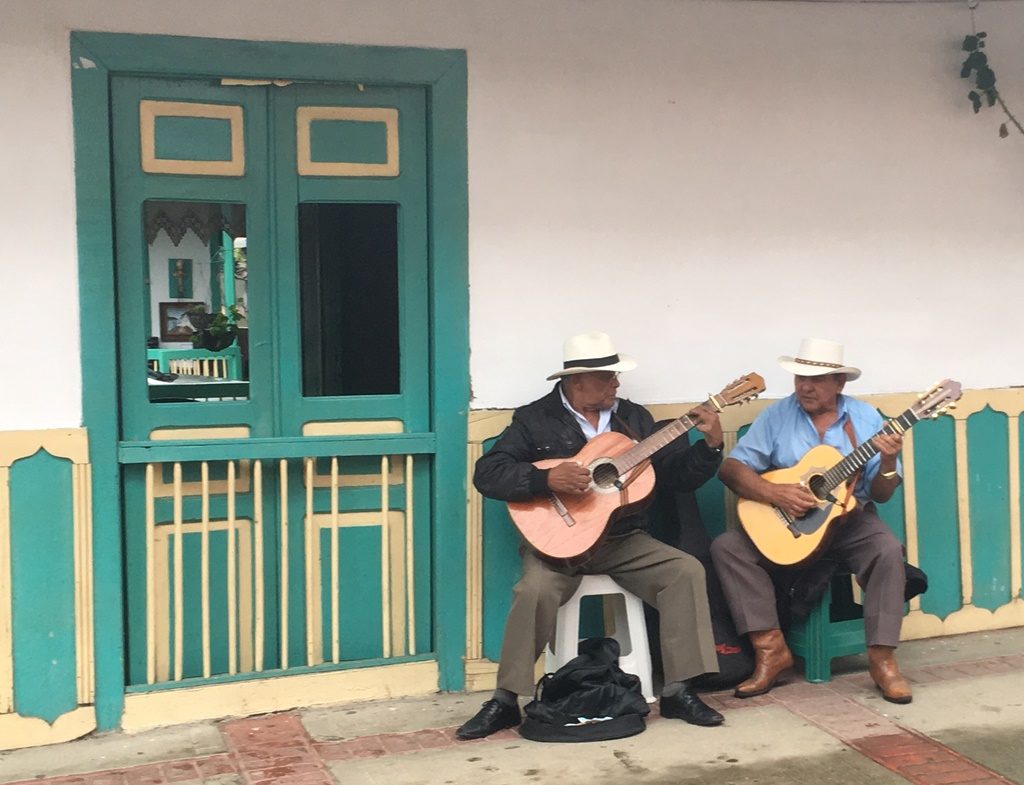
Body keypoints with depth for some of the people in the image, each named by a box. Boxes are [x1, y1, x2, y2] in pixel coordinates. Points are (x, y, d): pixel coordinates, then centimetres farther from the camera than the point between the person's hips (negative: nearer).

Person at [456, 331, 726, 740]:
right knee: (535, 591, -33)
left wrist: (710, 444, -6)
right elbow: (486, 474, -11)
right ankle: (505, 700, -14)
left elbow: (677, 474, 11)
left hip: (624, 541, 4)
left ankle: (677, 691, -10)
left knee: (687, 571, -17)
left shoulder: (634, 417, 11)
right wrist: (547, 479, -25)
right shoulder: (535, 419, -2)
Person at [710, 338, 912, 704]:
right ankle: (771, 648, -20)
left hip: (850, 522, -1)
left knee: (888, 550, -30)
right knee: (726, 546, -20)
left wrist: (888, 463, -23)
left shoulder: (865, 418, -2)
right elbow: (730, 468, -9)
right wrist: (775, 493, -24)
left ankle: (882, 657, -21)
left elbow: (880, 494, -2)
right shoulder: (777, 416, -2)